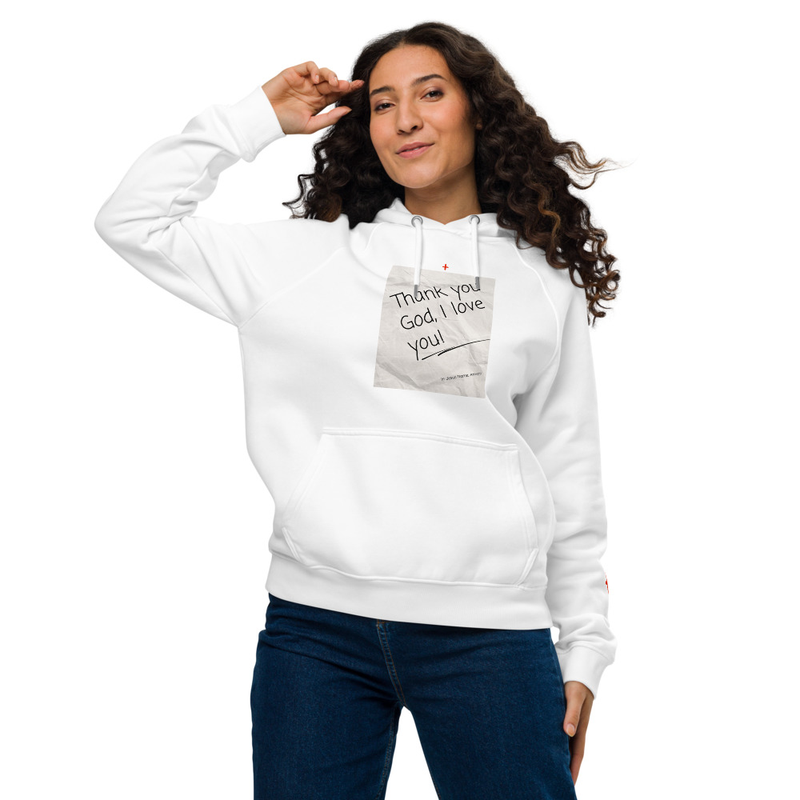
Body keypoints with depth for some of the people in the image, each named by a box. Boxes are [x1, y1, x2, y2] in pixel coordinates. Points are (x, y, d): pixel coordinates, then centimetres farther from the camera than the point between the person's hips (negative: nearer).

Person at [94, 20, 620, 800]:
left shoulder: (544, 281, 9)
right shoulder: (307, 255, 9)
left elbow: (570, 473, 10)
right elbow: (132, 220, 9)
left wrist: (584, 652, 8)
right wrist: (257, 118, 9)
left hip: (487, 631, 0)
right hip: (315, 626, 1)